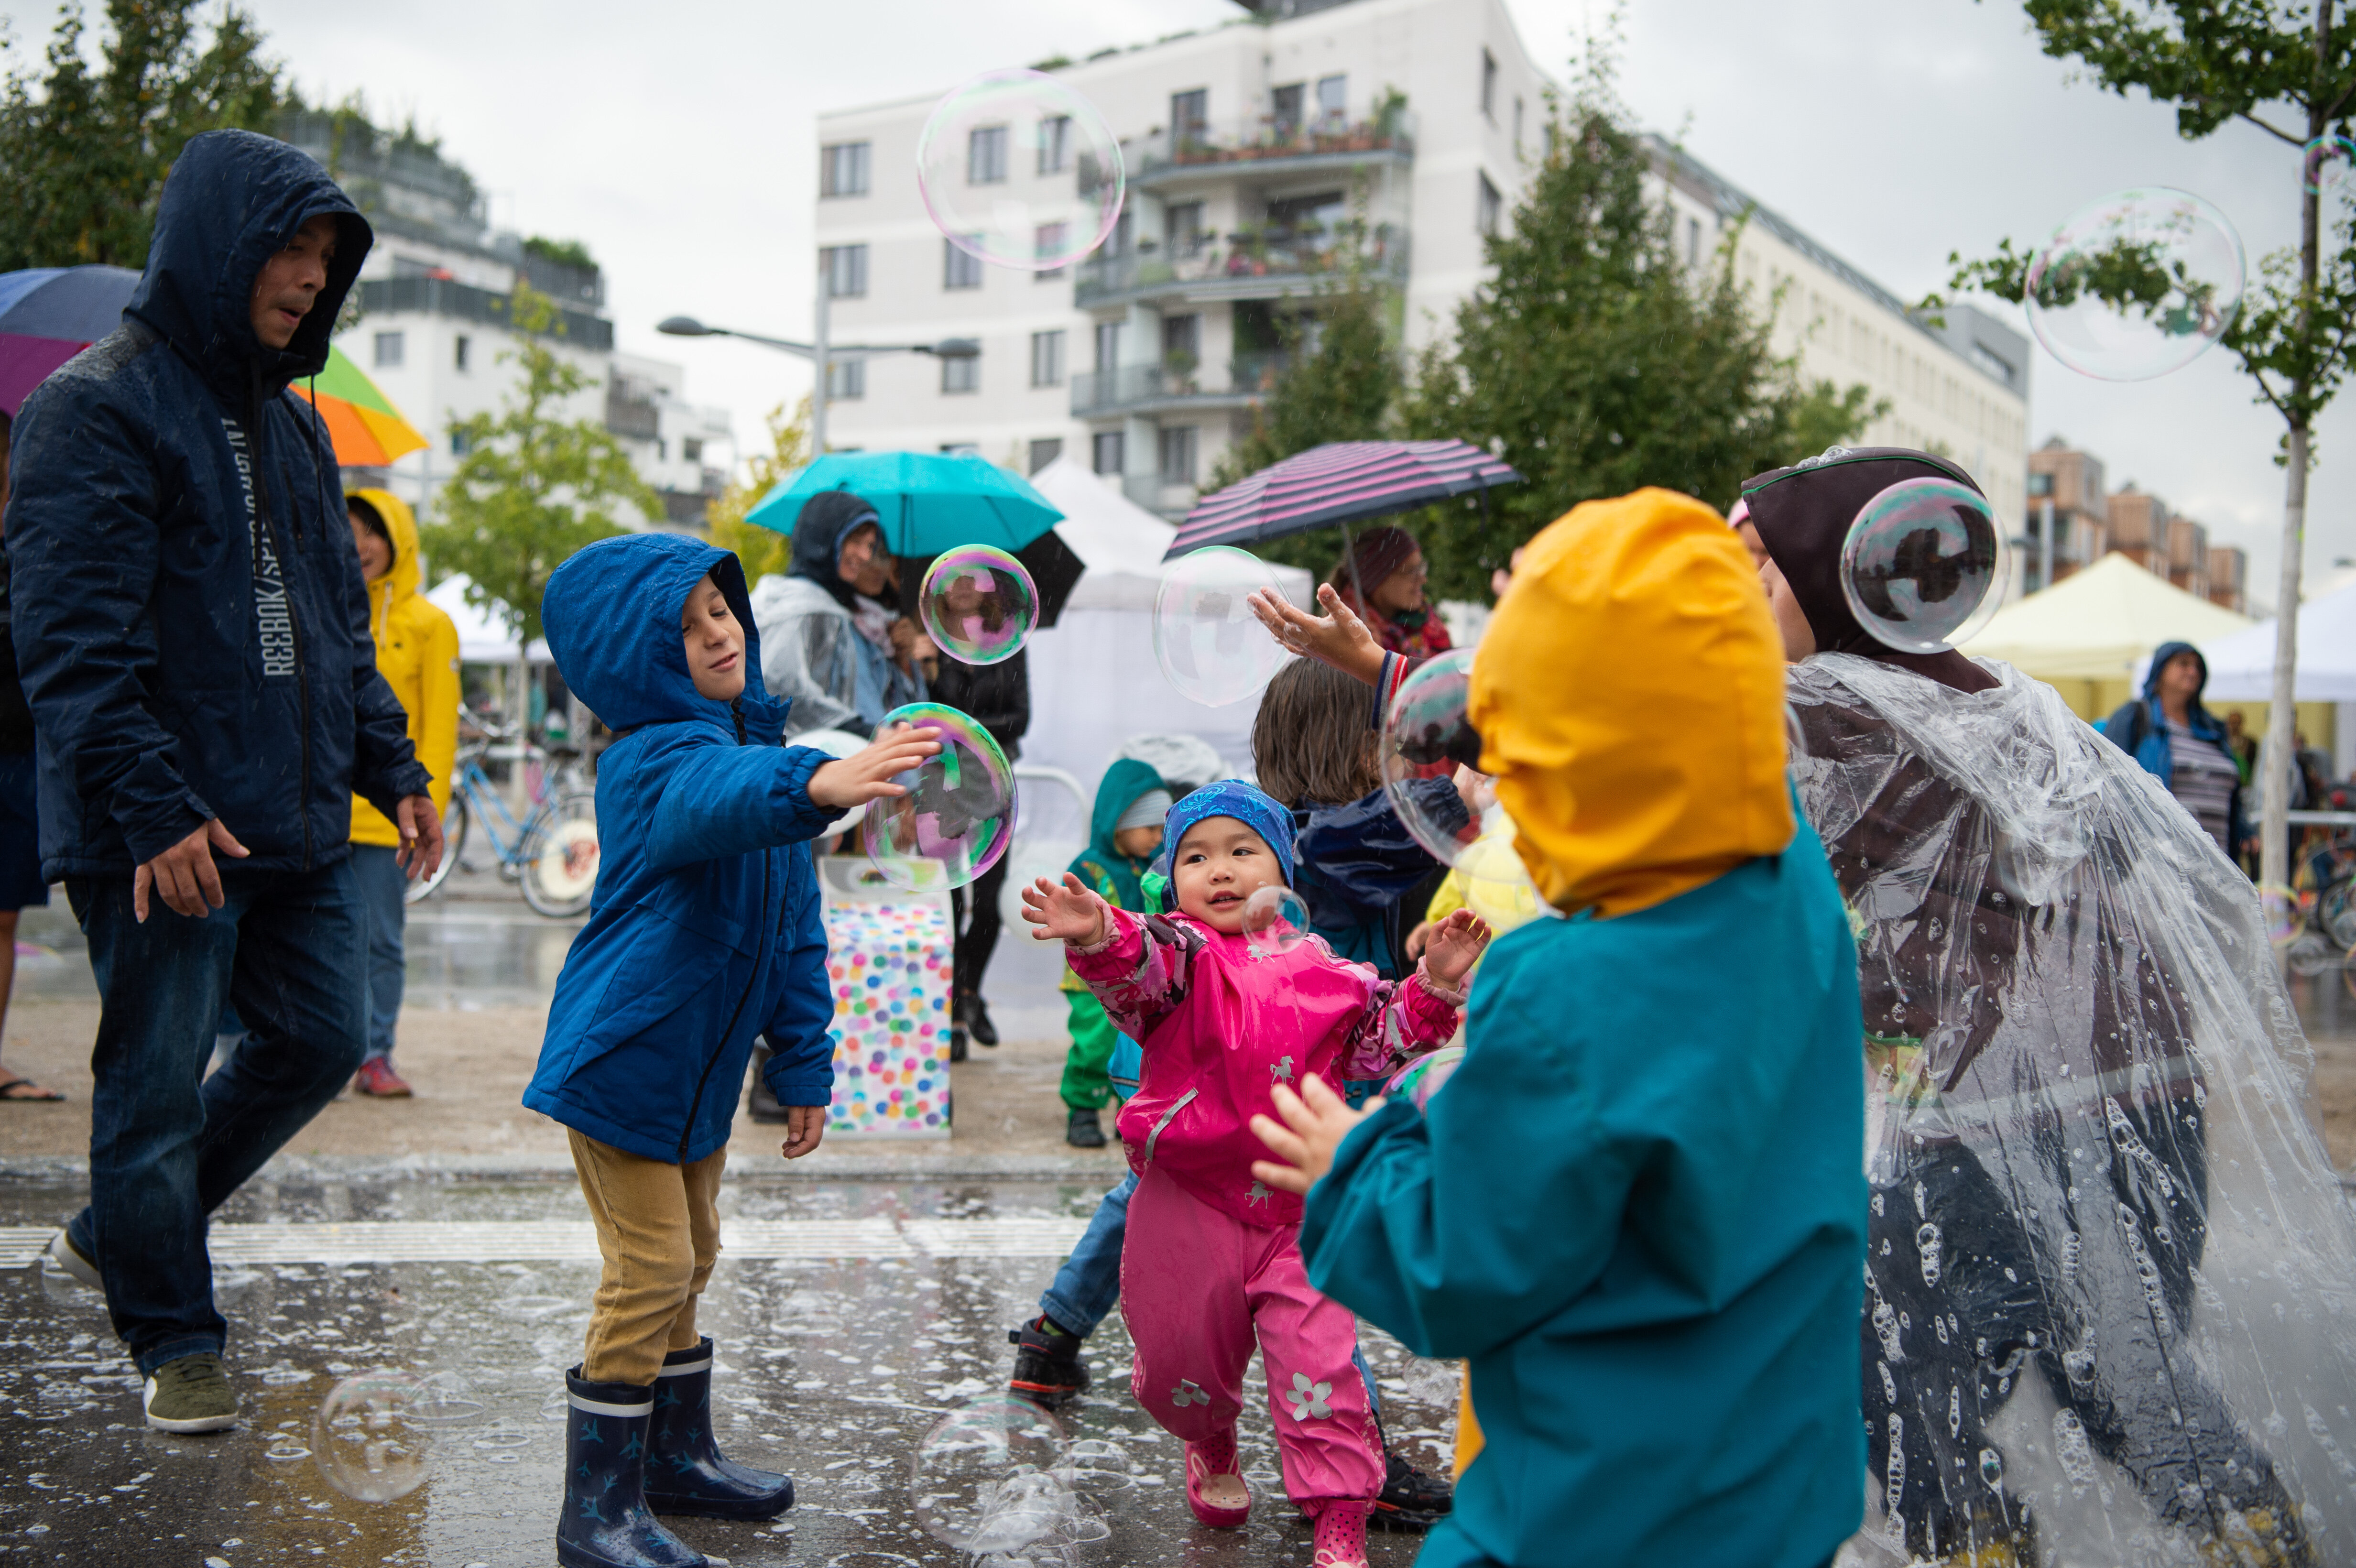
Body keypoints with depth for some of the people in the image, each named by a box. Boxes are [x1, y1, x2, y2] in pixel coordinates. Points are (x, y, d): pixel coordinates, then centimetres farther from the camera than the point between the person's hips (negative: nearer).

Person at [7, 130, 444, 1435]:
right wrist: (152, 806, -23)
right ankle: (173, 1342, 19)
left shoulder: (289, 421, 16)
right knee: (157, 1081, 2)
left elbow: (339, 621, 22)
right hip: (160, 836, -8)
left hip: (296, 819, 8)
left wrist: (389, 768, 14)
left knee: (325, 1038, 11)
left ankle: (115, 1234, 30)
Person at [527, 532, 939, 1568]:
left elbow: (794, 924, 12)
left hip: (698, 1067, 9)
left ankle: (678, 1455, 36)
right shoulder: (654, 761, -19)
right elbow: (716, 797, -47)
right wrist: (819, 785, -67)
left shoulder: (762, 743, 7)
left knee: (689, 1261, 19)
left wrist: (804, 1066, 12)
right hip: (620, 1061, -8)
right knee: (650, 1272, -6)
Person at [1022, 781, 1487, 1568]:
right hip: (1189, 1204, -1)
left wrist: (1433, 987, -3)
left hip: (1299, 1212, 1)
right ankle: (1211, 1446, 46)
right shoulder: (1184, 956, -4)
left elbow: (1381, 1038, 14)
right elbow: (1140, 965, -26)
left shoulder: (1324, 973, 6)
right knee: (1185, 1360, 13)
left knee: (1319, 1365, -5)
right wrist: (1100, 937, -50)